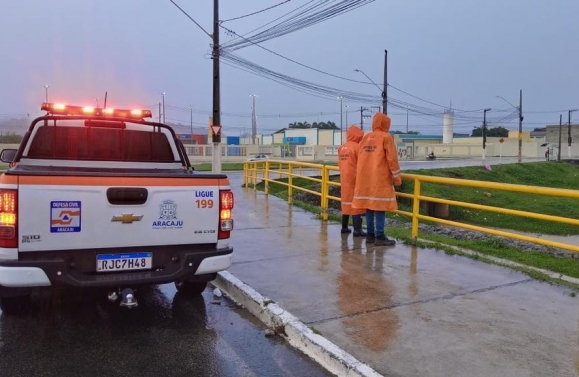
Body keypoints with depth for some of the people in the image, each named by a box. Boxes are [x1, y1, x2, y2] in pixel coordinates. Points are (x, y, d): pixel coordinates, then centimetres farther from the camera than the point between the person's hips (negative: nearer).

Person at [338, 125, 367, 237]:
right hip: (355, 179, -7)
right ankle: (357, 229, -8)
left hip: (344, 179, 7)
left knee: (346, 201, 14)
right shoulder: (357, 147, -12)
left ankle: (344, 227, 19)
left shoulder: (341, 148, 11)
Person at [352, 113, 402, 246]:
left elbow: (360, 158, 16)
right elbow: (392, 159, -10)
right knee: (380, 207, -4)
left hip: (365, 178, 6)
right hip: (380, 178, -6)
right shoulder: (386, 137, -5)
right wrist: (397, 176, -2)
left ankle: (370, 235, 13)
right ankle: (379, 237, -4)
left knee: (369, 206, 9)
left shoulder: (365, 138, 14)